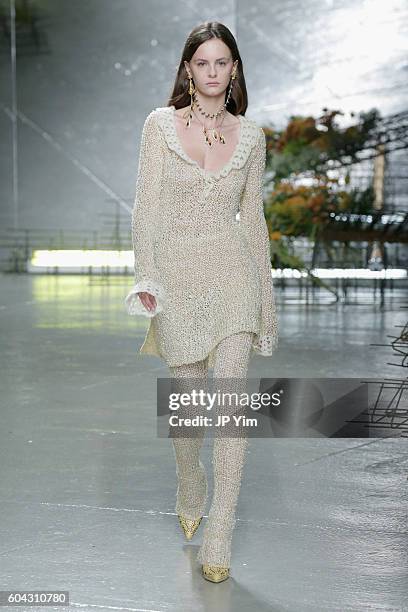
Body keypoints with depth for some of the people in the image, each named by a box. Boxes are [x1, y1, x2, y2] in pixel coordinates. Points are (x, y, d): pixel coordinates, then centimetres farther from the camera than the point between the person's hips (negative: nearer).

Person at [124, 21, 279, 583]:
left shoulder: (250, 135, 6)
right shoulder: (160, 124, 1)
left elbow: (252, 215, 13)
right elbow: (147, 206, -2)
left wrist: (266, 288, 13)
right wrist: (145, 279, -11)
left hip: (233, 269, 1)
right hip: (177, 270, 0)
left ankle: (220, 535, -5)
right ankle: (190, 493, 39)